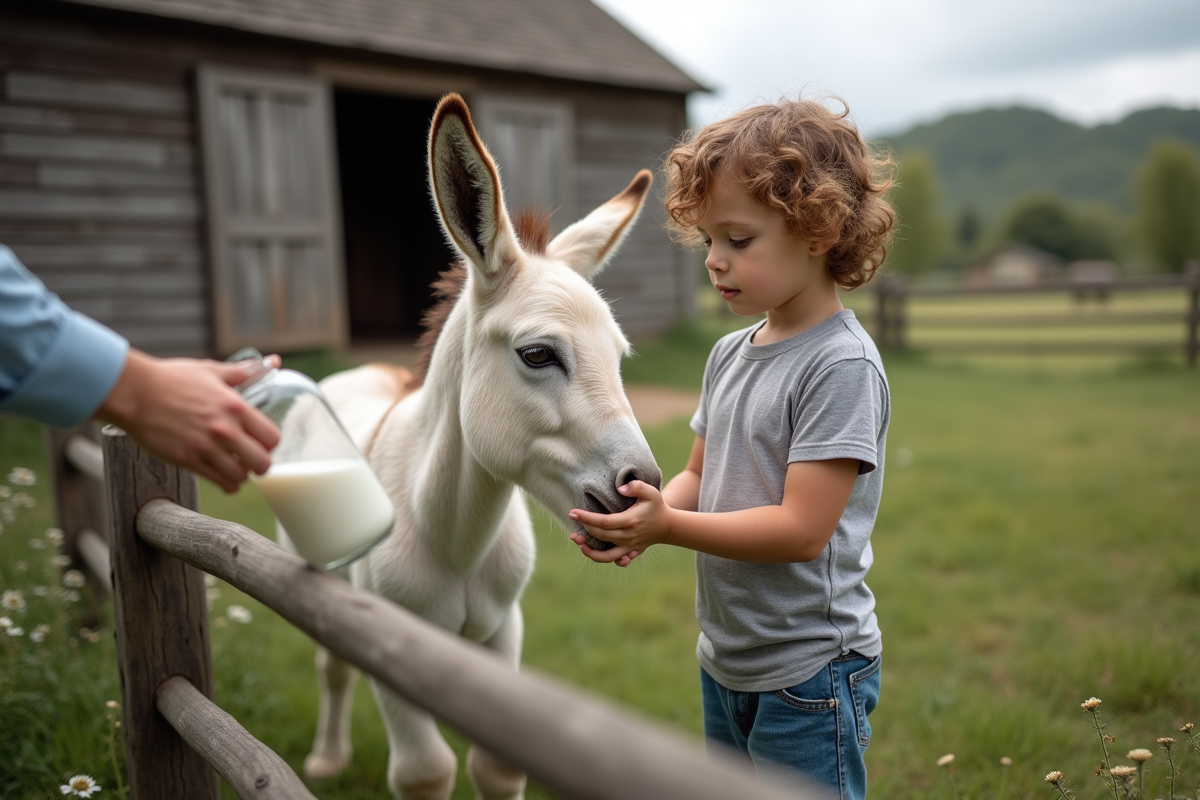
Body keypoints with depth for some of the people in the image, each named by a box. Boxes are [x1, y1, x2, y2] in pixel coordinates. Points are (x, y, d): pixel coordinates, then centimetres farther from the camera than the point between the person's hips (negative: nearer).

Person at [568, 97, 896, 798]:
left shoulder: (841, 364, -20)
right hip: (723, 662, 8)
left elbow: (803, 528, -24)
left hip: (808, 670, -8)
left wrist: (667, 525, -27)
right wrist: (645, 516, -11)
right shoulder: (729, 353, 4)